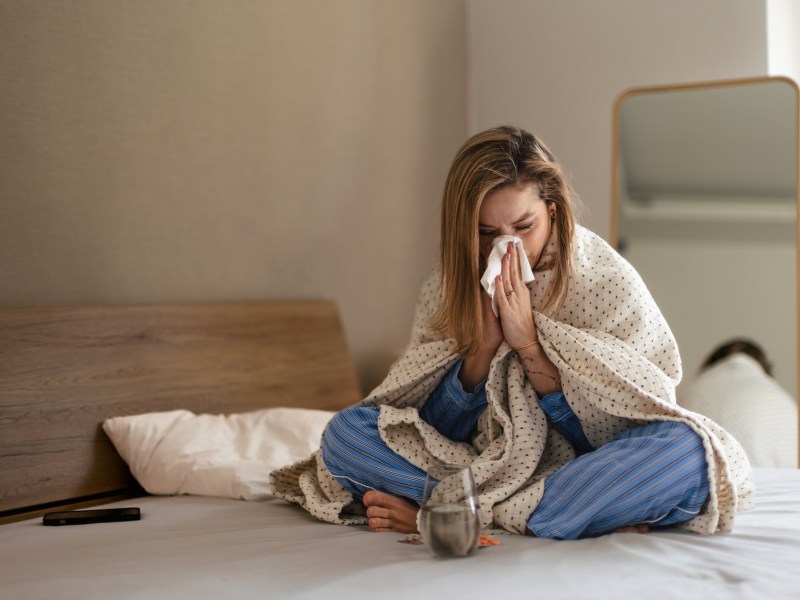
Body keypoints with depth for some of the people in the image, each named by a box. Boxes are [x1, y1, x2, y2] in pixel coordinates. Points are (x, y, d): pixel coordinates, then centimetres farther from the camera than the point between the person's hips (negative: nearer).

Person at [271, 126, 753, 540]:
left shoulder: (611, 284, -8)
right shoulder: (449, 289, -1)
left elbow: (599, 435, -12)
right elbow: (434, 428, -4)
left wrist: (529, 343, -22)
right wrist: (484, 346, -19)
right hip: (480, 464, 2)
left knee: (686, 448, -34)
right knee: (346, 433, -18)